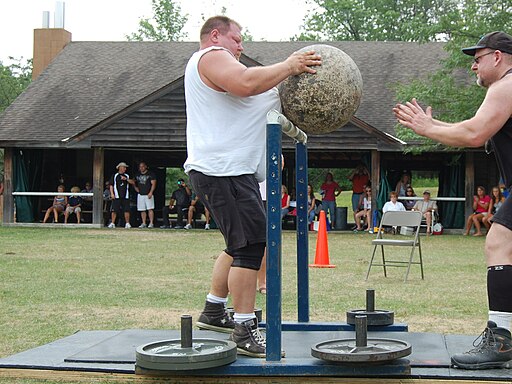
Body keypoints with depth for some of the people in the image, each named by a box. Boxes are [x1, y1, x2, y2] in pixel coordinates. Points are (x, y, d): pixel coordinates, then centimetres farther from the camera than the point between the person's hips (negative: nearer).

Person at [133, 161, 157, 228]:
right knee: (142, 210, 5)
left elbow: (153, 184, -7)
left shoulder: (150, 174, -1)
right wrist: (135, 187, 11)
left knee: (150, 209, -11)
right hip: (140, 194, 5)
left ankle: (151, 223, -11)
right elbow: (134, 182, 30)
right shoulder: (137, 175, 15)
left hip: (148, 194, -5)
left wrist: (151, 192, -17)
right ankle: (143, 223, 11)